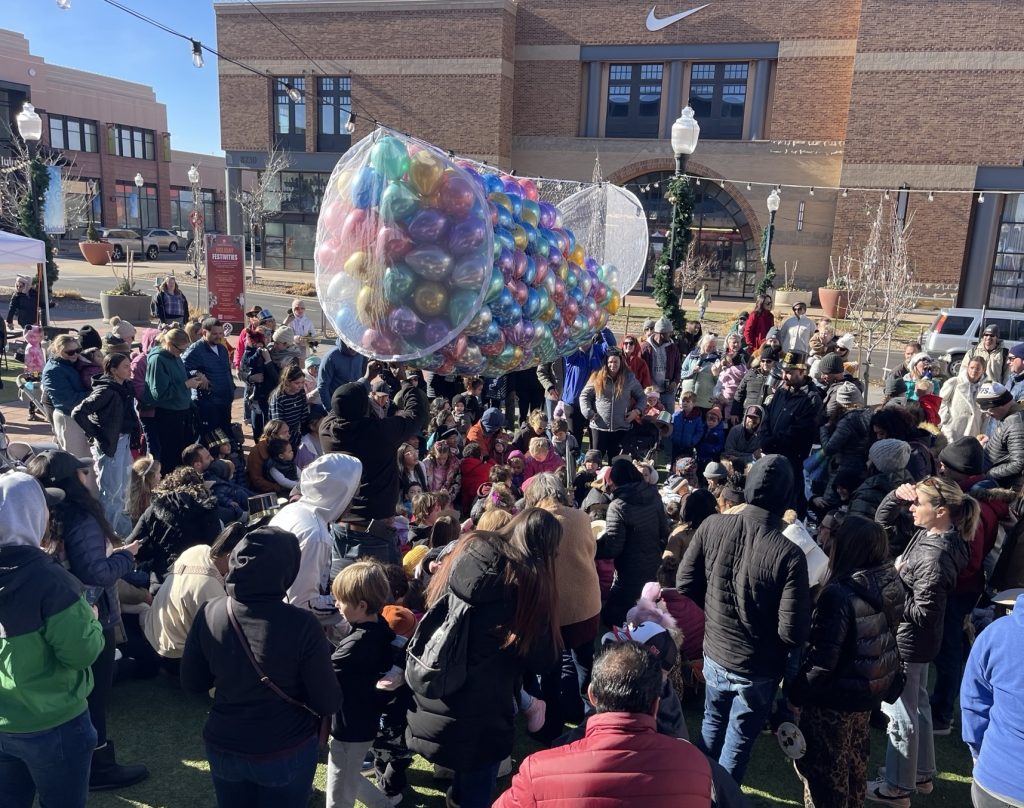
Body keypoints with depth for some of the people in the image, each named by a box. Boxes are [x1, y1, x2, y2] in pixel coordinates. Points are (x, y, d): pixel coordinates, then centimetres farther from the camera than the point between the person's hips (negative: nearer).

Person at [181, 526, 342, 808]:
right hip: (286, 753, -3)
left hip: (223, 748, 3)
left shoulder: (209, 613, -15)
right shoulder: (301, 625, -26)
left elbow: (192, 683, 0)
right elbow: (328, 703, -17)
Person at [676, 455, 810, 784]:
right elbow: (793, 632, -23)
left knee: (712, 723, 27)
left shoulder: (712, 526, -15)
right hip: (757, 668, -4)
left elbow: (685, 587, -5)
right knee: (738, 742, 17)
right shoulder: (789, 555, -26)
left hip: (713, 653, 4)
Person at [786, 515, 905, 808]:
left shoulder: (840, 594, -31)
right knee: (854, 761, 27)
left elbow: (823, 658, -27)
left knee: (824, 770, 12)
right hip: (870, 688, 8)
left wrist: (795, 692, -14)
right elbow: (881, 639, 6)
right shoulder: (889, 585, -7)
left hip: (836, 696, -8)